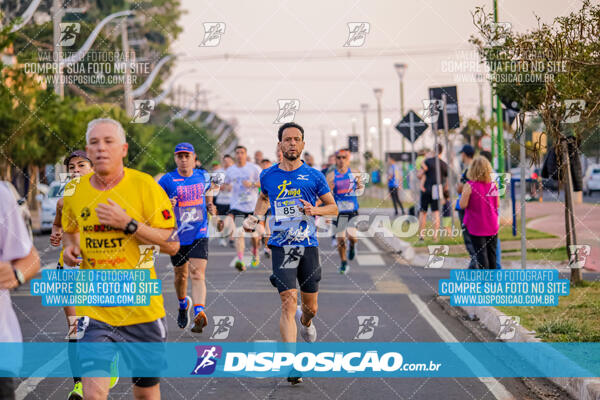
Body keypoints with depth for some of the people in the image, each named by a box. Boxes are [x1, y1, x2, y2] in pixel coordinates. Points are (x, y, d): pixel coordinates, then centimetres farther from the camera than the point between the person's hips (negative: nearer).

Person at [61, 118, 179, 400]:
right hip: (93, 310, 1)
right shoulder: (76, 191, 3)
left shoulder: (145, 186, -7)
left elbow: (172, 245, -9)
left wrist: (129, 224, -20)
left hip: (141, 306, -1)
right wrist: (70, 247, 1)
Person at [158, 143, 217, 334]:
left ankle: (199, 314, -29)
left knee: (197, 274, -16)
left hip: (199, 234, 0)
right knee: (180, 275, 14)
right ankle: (183, 304, 44)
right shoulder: (167, 180, -5)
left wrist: (211, 207, 4)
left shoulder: (203, 176, 5)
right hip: (177, 237, 0)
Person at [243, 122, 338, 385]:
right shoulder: (268, 176, 6)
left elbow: (333, 208, 8)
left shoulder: (314, 176, 2)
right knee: (288, 304, -14)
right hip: (281, 247, -1)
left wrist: (315, 210, -12)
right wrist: (255, 217, 13)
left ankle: (304, 321, 49)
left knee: (311, 308, 11)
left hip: (308, 246, 1)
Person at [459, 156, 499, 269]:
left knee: (481, 253, -1)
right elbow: (497, 204, 6)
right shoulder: (493, 185, -2)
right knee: (492, 253, 13)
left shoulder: (469, 186, -14)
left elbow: (463, 205, -15)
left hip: (476, 227, -4)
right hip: (492, 226, 4)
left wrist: (463, 194, 1)